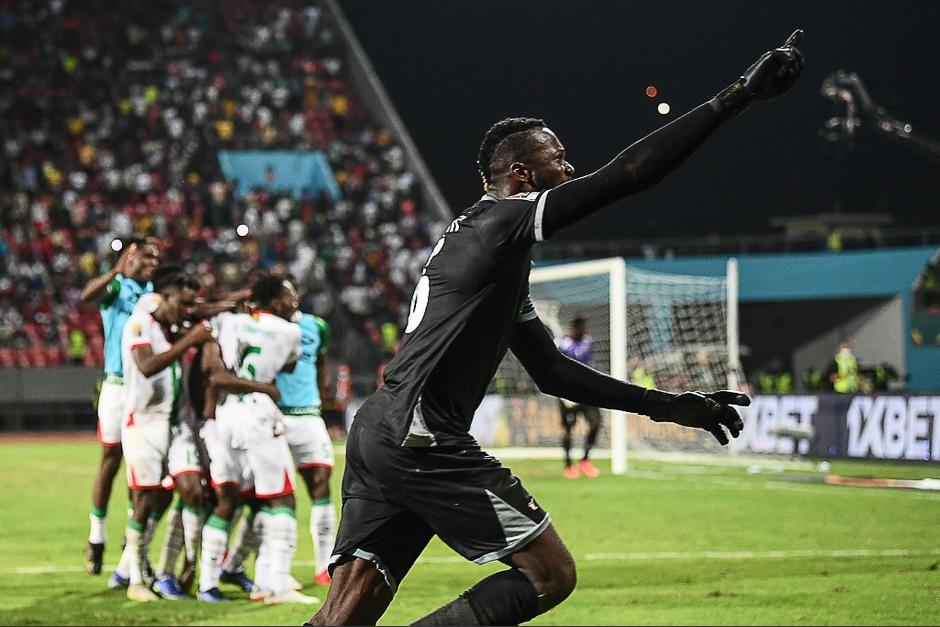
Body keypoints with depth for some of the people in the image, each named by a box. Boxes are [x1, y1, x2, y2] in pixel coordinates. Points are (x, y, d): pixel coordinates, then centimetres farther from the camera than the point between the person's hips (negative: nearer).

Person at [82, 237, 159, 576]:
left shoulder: (155, 292, 14)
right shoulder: (115, 286, -3)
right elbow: (87, 294, -24)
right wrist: (119, 269, -31)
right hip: (118, 386, -5)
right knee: (110, 459, 0)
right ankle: (96, 539, 10)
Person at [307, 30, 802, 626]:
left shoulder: (498, 256, 27)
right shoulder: (504, 218, -3)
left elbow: (553, 371, 30)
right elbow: (628, 173, -12)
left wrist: (668, 406, 28)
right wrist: (740, 95, -11)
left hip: (376, 432, 10)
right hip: (416, 436, -10)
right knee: (551, 574, -4)